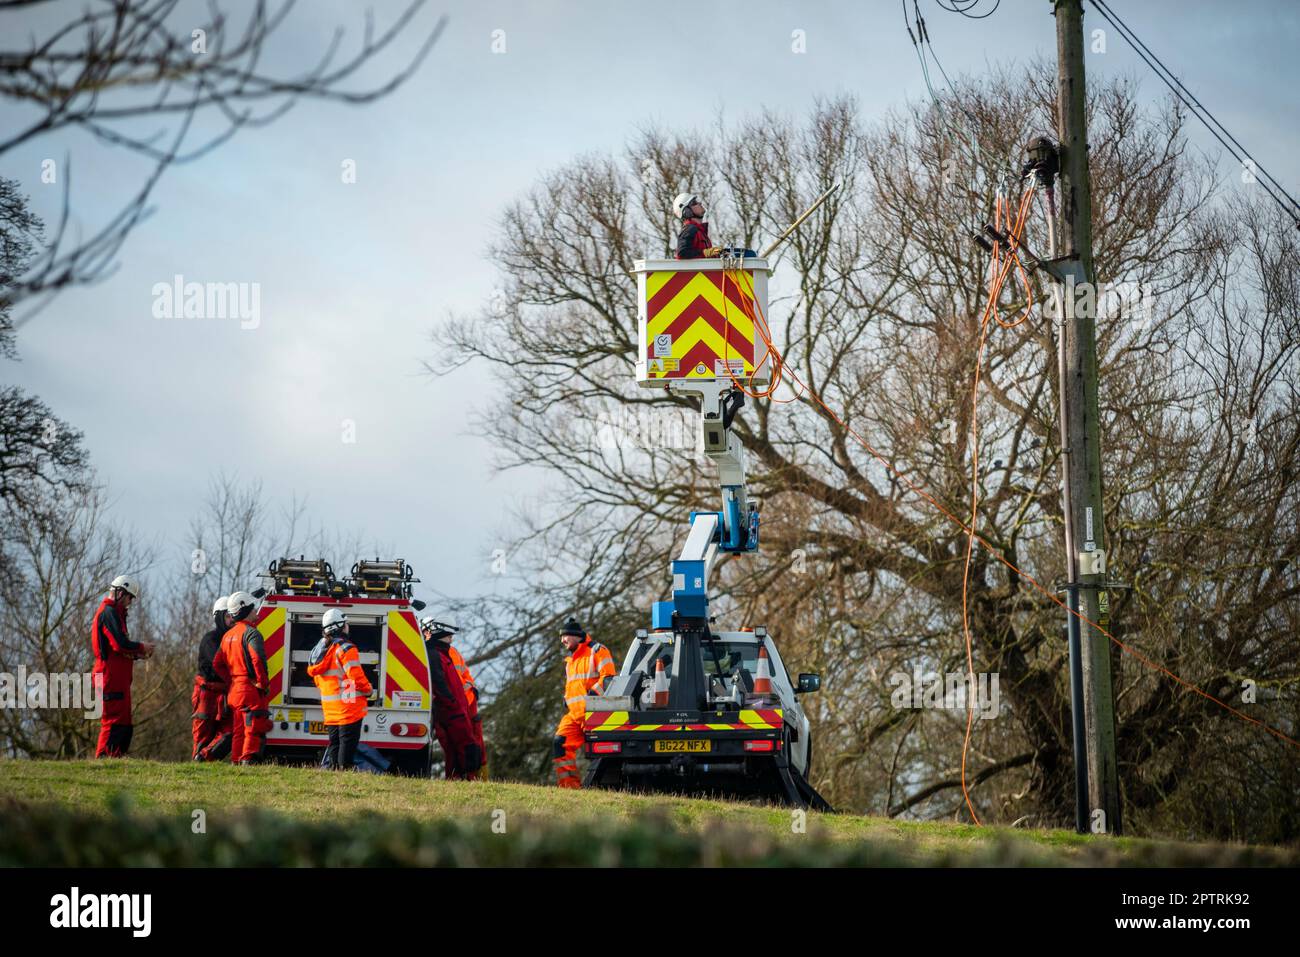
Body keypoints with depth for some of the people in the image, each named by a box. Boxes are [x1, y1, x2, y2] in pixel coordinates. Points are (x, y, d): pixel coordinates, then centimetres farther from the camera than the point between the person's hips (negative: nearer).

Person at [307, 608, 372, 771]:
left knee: (334, 741, 14)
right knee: (348, 741, -6)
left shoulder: (321, 649, 12)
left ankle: (332, 769, 13)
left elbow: (316, 677, 18)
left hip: (330, 708, 8)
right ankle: (344, 769, -10)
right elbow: (356, 676, -19)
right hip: (348, 706, -8)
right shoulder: (345, 649, -15)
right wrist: (368, 690, -3)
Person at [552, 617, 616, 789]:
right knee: (560, 742, -7)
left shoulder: (596, 650, -2)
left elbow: (609, 677, -12)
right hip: (574, 714, 8)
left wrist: (593, 693, -20)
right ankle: (569, 783, -8)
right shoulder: (570, 660, 26)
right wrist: (566, 699, 20)